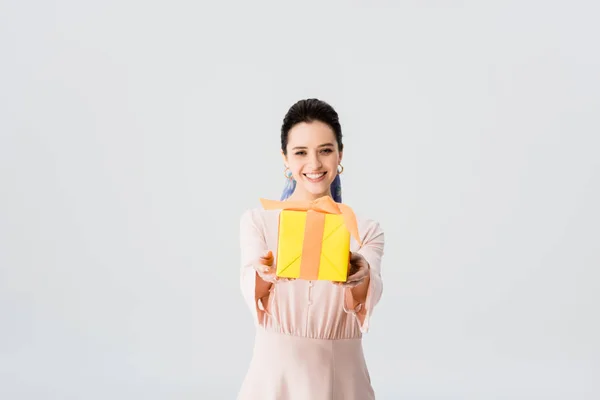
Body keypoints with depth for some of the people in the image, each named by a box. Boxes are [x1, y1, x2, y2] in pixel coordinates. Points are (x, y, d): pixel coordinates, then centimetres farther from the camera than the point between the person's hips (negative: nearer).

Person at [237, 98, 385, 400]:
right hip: (276, 373, -1)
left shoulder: (366, 229, 0)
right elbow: (252, 294, -16)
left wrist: (361, 276, -37)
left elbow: (365, 303, -16)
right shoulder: (256, 220, -2)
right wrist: (265, 275, -37)